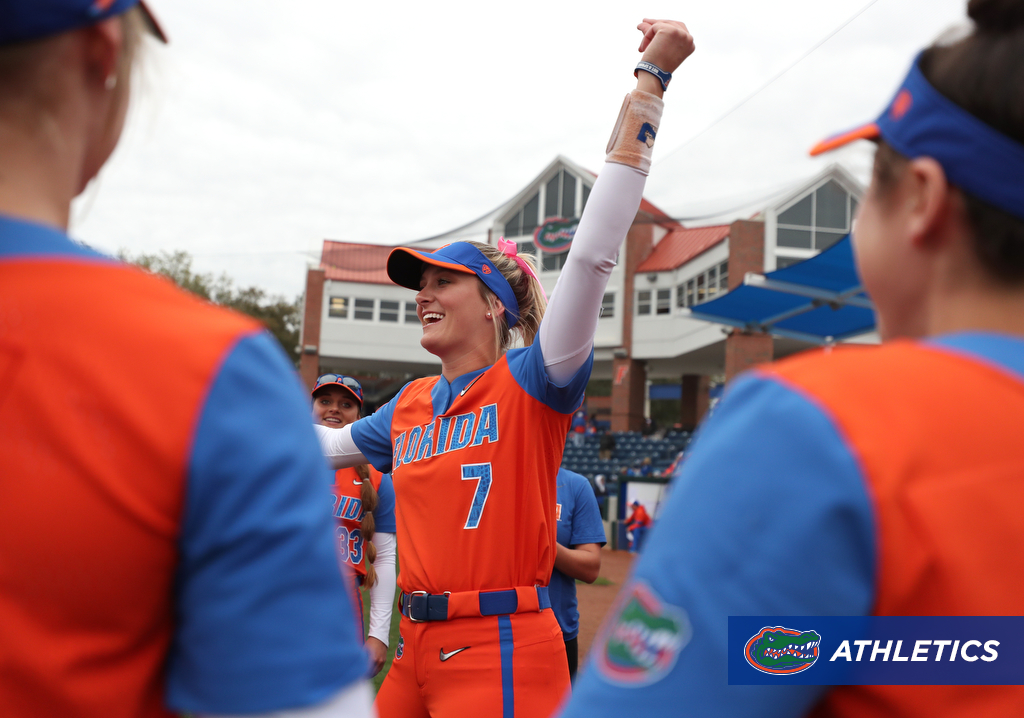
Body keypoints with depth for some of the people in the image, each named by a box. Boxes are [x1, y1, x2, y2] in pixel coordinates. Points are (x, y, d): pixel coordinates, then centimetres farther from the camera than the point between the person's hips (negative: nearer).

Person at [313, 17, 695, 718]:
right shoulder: (411, 405, 11)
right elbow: (326, 444, 30)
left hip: (502, 654, -7)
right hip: (418, 652, 7)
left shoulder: (531, 383, -8)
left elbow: (593, 255, -18)